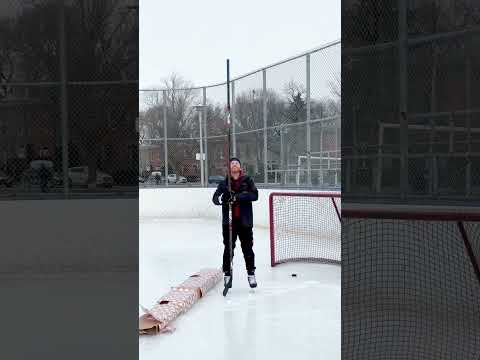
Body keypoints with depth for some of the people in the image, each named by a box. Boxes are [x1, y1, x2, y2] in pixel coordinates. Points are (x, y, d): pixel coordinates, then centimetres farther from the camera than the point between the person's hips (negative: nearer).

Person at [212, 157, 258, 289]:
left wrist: (239, 196, -24)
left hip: (245, 221, -1)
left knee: (247, 248, 4)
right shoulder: (224, 183, 6)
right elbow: (215, 198, -2)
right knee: (228, 248, 5)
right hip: (229, 221, 1)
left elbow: (255, 195, -11)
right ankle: (227, 274, 14)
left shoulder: (248, 180, 2)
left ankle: (251, 274, 14)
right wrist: (222, 198, -26)